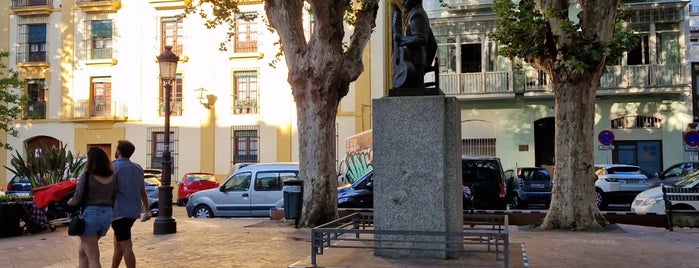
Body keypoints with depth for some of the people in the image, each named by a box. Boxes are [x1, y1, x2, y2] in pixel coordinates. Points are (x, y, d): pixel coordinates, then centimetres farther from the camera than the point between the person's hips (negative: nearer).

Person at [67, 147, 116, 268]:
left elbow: (77, 199, -7)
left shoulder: (86, 176, -11)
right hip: (107, 215, 6)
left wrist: (67, 203, 11)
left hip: (90, 214, -6)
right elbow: (114, 198, 8)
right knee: (82, 251, 23)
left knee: (93, 257, -1)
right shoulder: (112, 177, 4)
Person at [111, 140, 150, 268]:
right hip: (134, 211, 8)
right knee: (117, 243, 19)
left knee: (126, 247, -7)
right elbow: (142, 191, 18)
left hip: (120, 211, -7)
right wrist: (147, 210, 24)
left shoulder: (114, 166, -8)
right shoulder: (138, 168, 13)